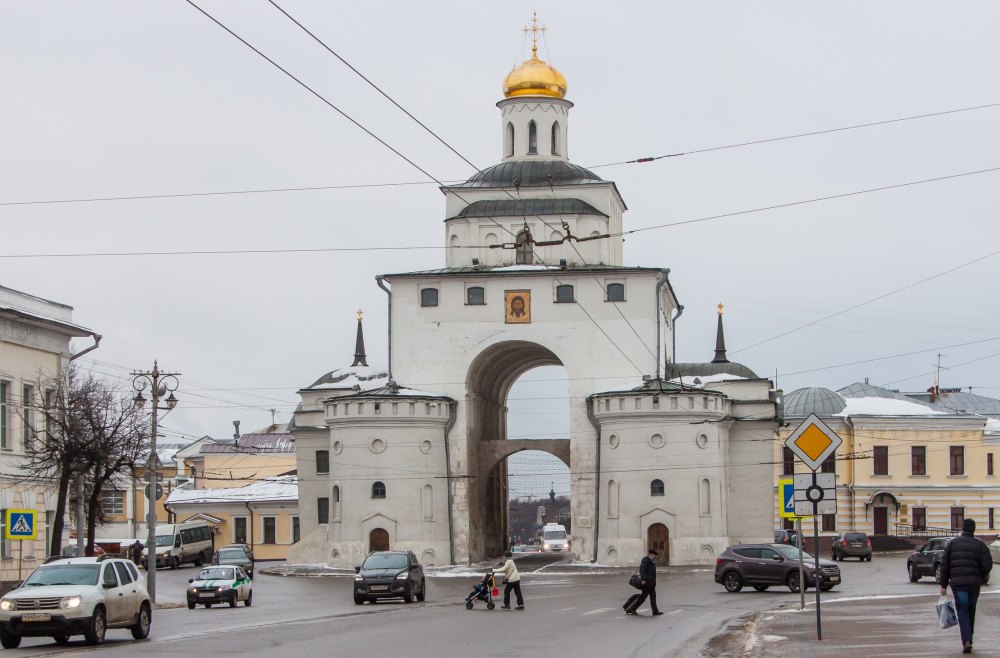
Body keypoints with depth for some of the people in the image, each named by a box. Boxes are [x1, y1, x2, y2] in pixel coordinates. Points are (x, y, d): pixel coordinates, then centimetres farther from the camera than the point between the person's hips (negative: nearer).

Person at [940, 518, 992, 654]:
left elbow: (945, 565, 1)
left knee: (962, 612, -3)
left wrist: (944, 585, 6)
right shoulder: (980, 545, 2)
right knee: (971, 611, 16)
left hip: (958, 583, -1)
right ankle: (968, 640, 23)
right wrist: (982, 578, 11)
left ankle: (967, 641, -19)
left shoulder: (952, 543, 3)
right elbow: (988, 564, -8)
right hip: (974, 583, 1)